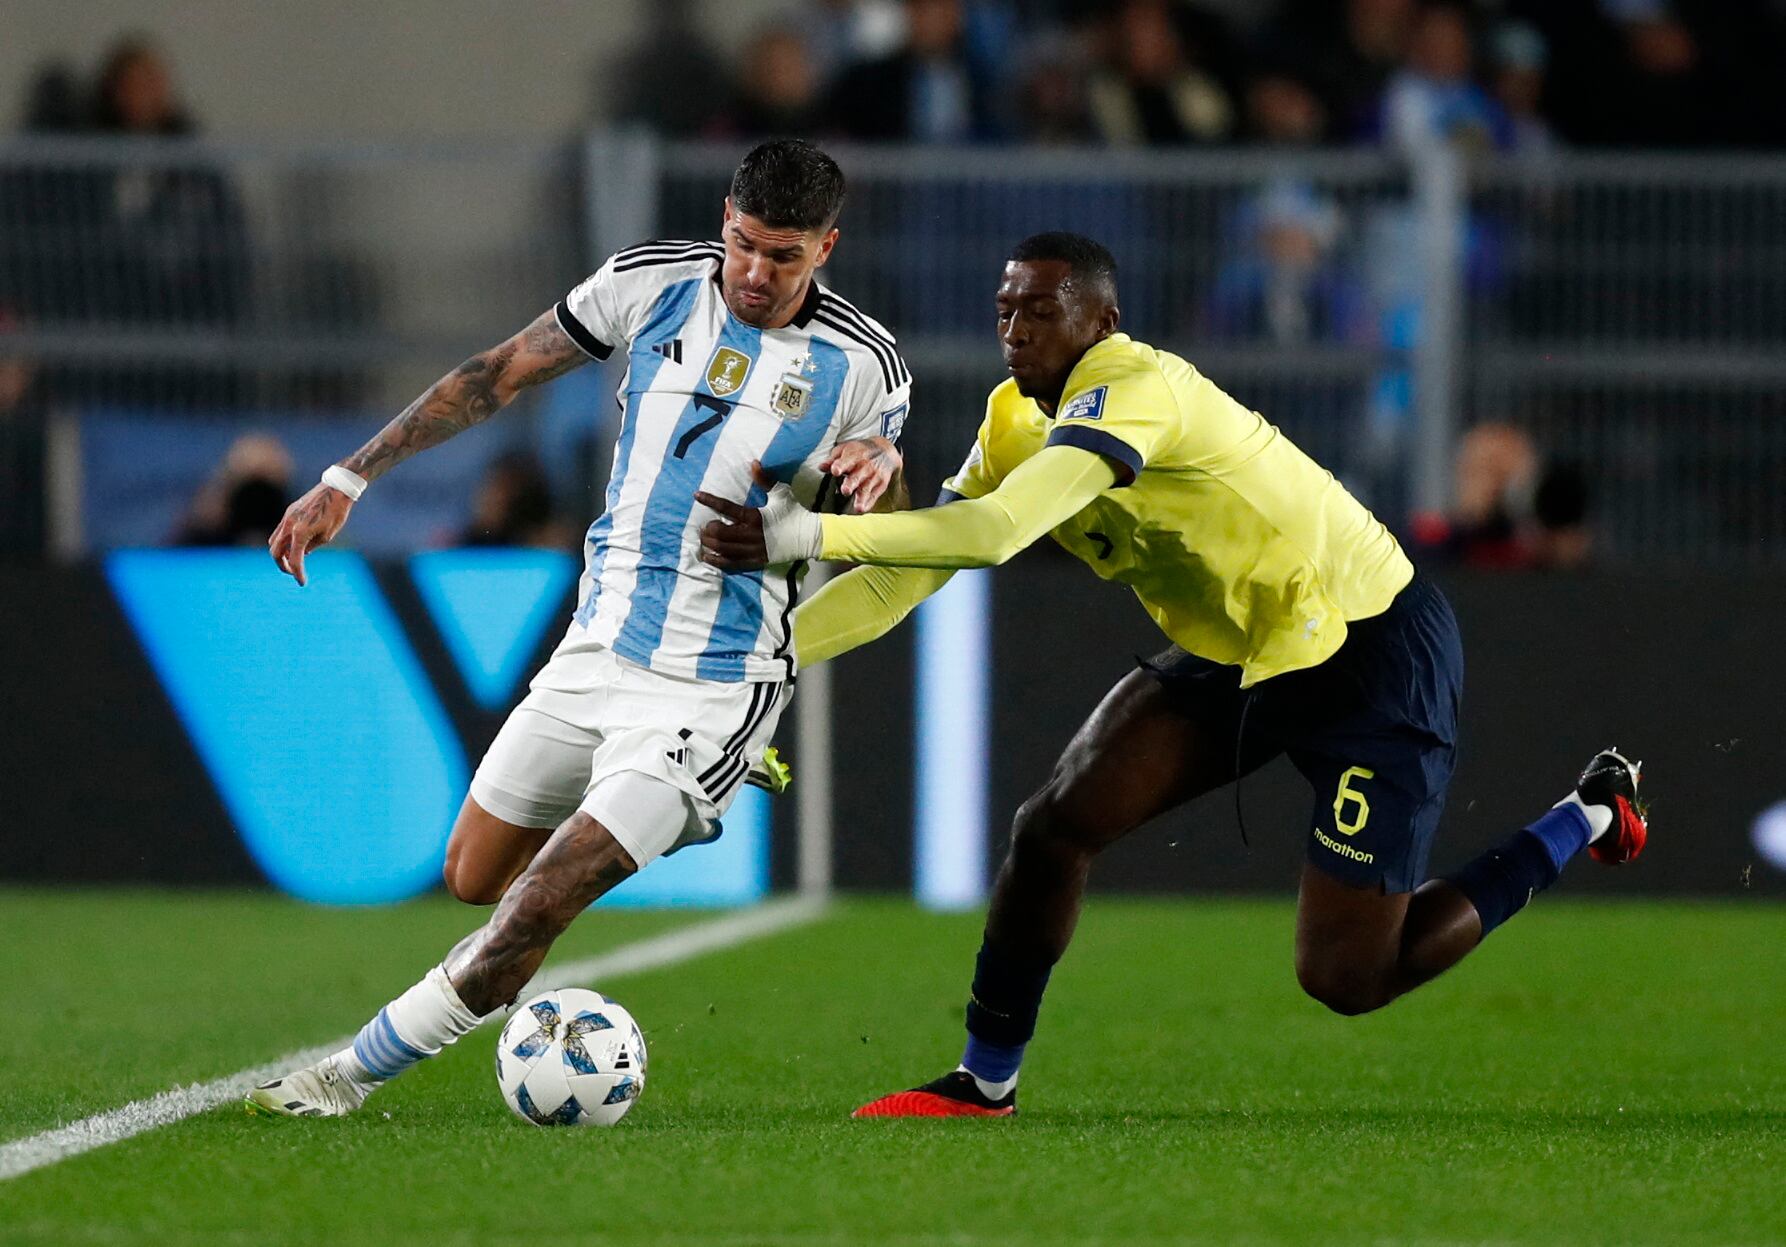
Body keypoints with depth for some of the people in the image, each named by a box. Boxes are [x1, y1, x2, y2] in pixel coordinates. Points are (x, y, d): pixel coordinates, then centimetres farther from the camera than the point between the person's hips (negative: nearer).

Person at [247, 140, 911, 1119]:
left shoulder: (862, 366, -8)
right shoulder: (650, 282, -4)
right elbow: (497, 377, 6)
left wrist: (877, 478, -19)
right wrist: (348, 479, 4)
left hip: (711, 692, -5)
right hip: (595, 651, 5)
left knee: (530, 915, -15)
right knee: (472, 882, 17)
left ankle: (352, 1075, 2)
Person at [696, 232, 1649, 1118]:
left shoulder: (1134, 390, -29)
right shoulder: (1017, 423, 0)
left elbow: (995, 532, -41)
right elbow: (907, 576, 2)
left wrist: (811, 534, -43)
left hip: (1374, 653, -8)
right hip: (1241, 658, 9)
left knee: (1345, 978, -7)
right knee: (1055, 827, -4)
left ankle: (1588, 817, 12)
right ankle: (985, 1084, 13)